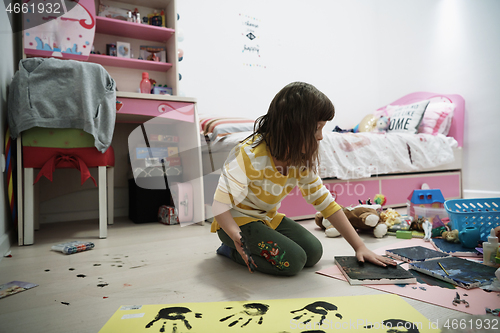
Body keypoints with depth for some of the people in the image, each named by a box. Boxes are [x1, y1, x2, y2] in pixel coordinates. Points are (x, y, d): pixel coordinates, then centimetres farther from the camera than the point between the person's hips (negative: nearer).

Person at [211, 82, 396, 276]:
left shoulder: (302, 159, -6)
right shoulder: (248, 155, -29)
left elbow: (325, 202, -2)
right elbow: (220, 205, -32)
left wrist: (359, 246, -4)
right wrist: (238, 238, -52)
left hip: (267, 218, 7)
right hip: (236, 220, -7)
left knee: (313, 252, -8)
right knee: (292, 260, -23)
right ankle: (232, 251, -2)